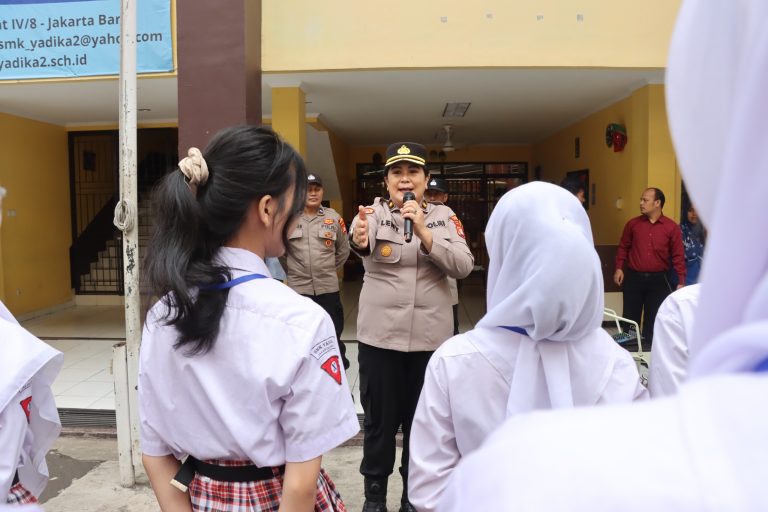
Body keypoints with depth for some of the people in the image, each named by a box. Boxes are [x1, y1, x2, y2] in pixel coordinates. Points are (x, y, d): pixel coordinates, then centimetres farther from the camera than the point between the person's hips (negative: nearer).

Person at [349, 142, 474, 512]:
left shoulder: (443, 216, 2)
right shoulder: (374, 213, -3)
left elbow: (464, 266, -12)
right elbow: (360, 239, -26)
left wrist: (423, 233, -25)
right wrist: (358, 240, -50)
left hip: (430, 336, 1)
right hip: (380, 335, -1)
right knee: (380, 420, 10)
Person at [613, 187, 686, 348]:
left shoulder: (671, 227, -2)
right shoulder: (633, 224, 3)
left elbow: (678, 256, -1)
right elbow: (623, 247, 10)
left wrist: (681, 281, -4)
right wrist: (619, 268, -1)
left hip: (657, 280, -1)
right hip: (633, 278, 1)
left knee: (653, 319, 6)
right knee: (630, 318, 6)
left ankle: (649, 349, 18)